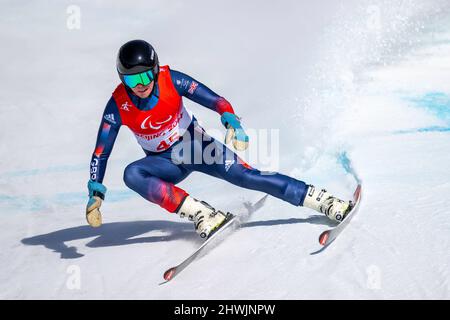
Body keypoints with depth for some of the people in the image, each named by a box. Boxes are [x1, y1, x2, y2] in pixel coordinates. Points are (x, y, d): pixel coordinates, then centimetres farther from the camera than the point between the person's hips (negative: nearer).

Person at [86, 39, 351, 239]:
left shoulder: (171, 80, -22)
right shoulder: (118, 106, -19)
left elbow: (215, 100, -20)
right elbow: (101, 152, -13)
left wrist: (232, 122, -40)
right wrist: (95, 194, -22)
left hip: (196, 145, -1)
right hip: (165, 162, 1)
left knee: (247, 176, -18)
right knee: (132, 174, -30)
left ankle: (328, 203, -13)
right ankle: (202, 214, -33)